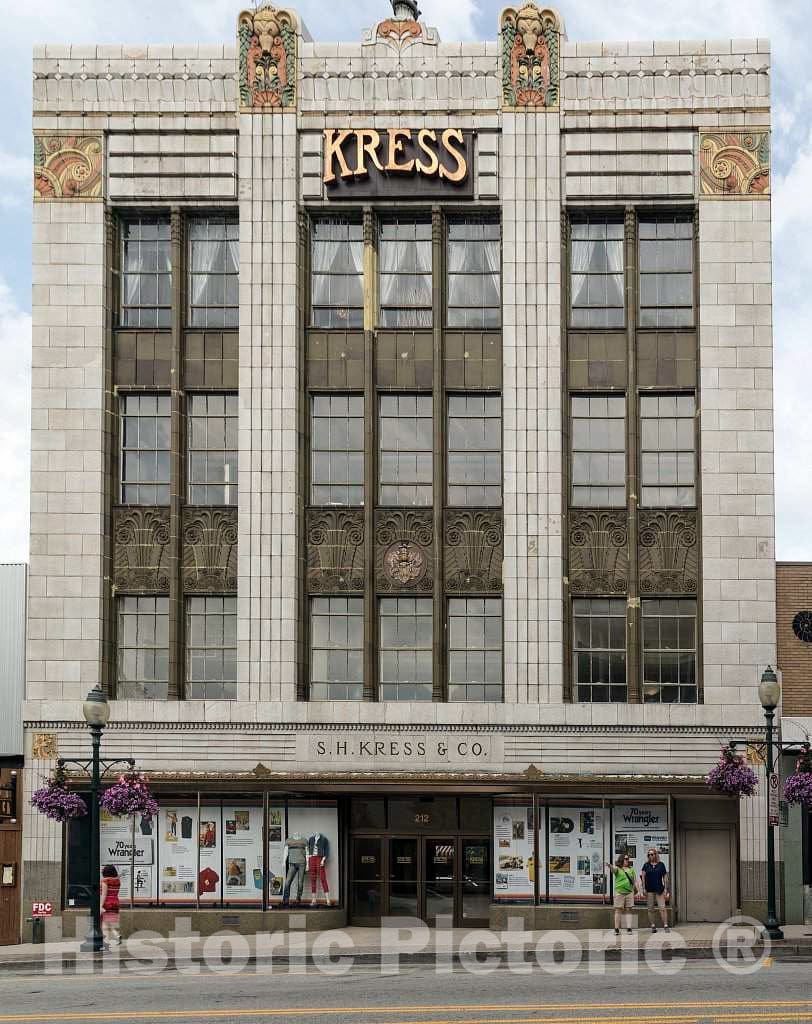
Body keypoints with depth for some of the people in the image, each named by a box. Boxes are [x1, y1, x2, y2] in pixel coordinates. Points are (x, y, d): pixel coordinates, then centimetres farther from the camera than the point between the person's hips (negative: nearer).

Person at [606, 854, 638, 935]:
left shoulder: (631, 869, 13)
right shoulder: (618, 868, 1)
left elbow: (634, 880, 17)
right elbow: (613, 869, -22)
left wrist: (637, 889, 12)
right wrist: (610, 866, -45)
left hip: (629, 892, 3)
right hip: (619, 892, -3)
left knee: (629, 910, 1)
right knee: (618, 910, -1)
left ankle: (629, 928, 1)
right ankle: (617, 929, 2)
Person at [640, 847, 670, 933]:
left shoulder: (661, 865, 4)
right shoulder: (646, 865, 5)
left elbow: (665, 877, 5)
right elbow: (643, 876, 3)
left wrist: (666, 888, 0)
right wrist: (643, 888, -4)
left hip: (659, 890, -1)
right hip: (649, 890, 1)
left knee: (662, 908, -8)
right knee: (650, 909, 4)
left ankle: (666, 925, -6)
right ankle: (653, 926, 11)